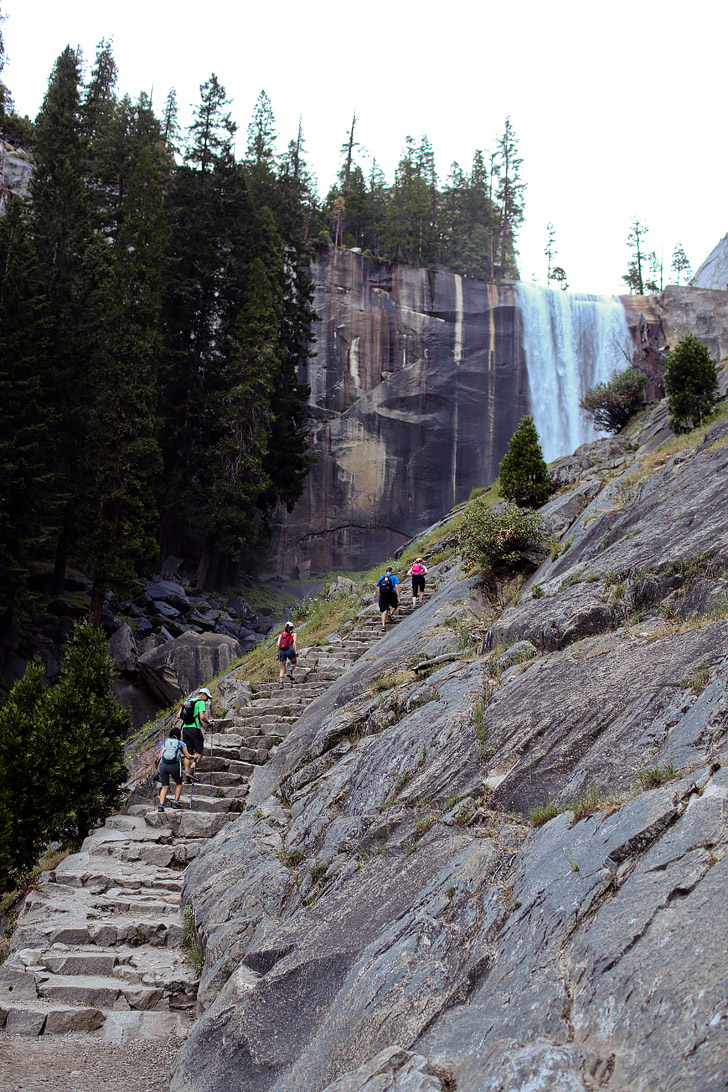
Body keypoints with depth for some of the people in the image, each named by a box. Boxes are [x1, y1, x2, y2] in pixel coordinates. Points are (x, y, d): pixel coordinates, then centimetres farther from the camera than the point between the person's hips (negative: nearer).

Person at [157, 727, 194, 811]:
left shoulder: (165, 743, 18)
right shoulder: (181, 743, 12)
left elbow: (159, 757, 13)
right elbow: (188, 756, 6)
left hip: (163, 765, 2)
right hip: (175, 766, -2)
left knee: (164, 787, 8)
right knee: (178, 783, 22)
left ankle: (161, 805, -7)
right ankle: (176, 802, 15)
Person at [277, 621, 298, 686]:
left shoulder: (281, 634, 22)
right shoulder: (293, 634, 15)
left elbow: (278, 644, 11)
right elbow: (295, 641, -4)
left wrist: (278, 654, 17)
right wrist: (296, 652, -9)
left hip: (281, 651, 2)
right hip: (289, 650, -2)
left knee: (282, 669, 9)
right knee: (294, 662, 28)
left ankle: (280, 683, -8)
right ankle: (290, 672, 3)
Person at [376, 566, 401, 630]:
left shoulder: (381, 577, 16)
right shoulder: (393, 577, 6)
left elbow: (378, 589, 13)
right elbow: (397, 588, -5)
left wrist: (379, 598, 19)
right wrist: (398, 598, -5)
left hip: (382, 596, 3)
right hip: (391, 595, -2)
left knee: (384, 611, 4)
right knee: (395, 604, 26)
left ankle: (383, 625, -8)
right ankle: (390, 613, -2)